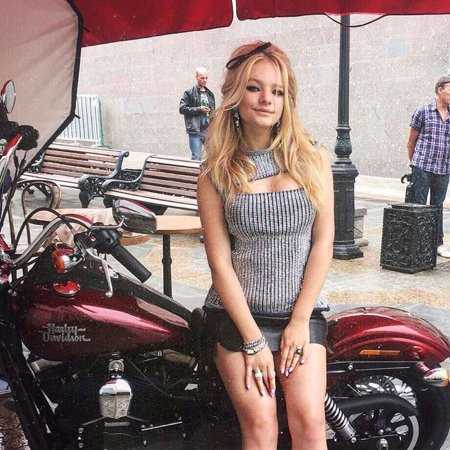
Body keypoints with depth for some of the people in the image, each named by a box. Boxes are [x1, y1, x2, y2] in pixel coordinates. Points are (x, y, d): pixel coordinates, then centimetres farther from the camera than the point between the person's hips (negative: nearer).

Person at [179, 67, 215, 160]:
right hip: (195, 131, -5)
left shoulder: (210, 94, 17)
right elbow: (182, 109, -7)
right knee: (196, 157, -6)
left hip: (209, 130, 5)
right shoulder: (189, 93, 0)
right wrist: (199, 109, -12)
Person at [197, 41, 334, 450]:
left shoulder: (313, 160, 4)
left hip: (302, 312, 1)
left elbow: (323, 242, 1)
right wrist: (253, 340, -9)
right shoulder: (215, 173, -1)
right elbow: (220, 261, -4)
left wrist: (300, 321, -5)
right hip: (237, 313, -1)